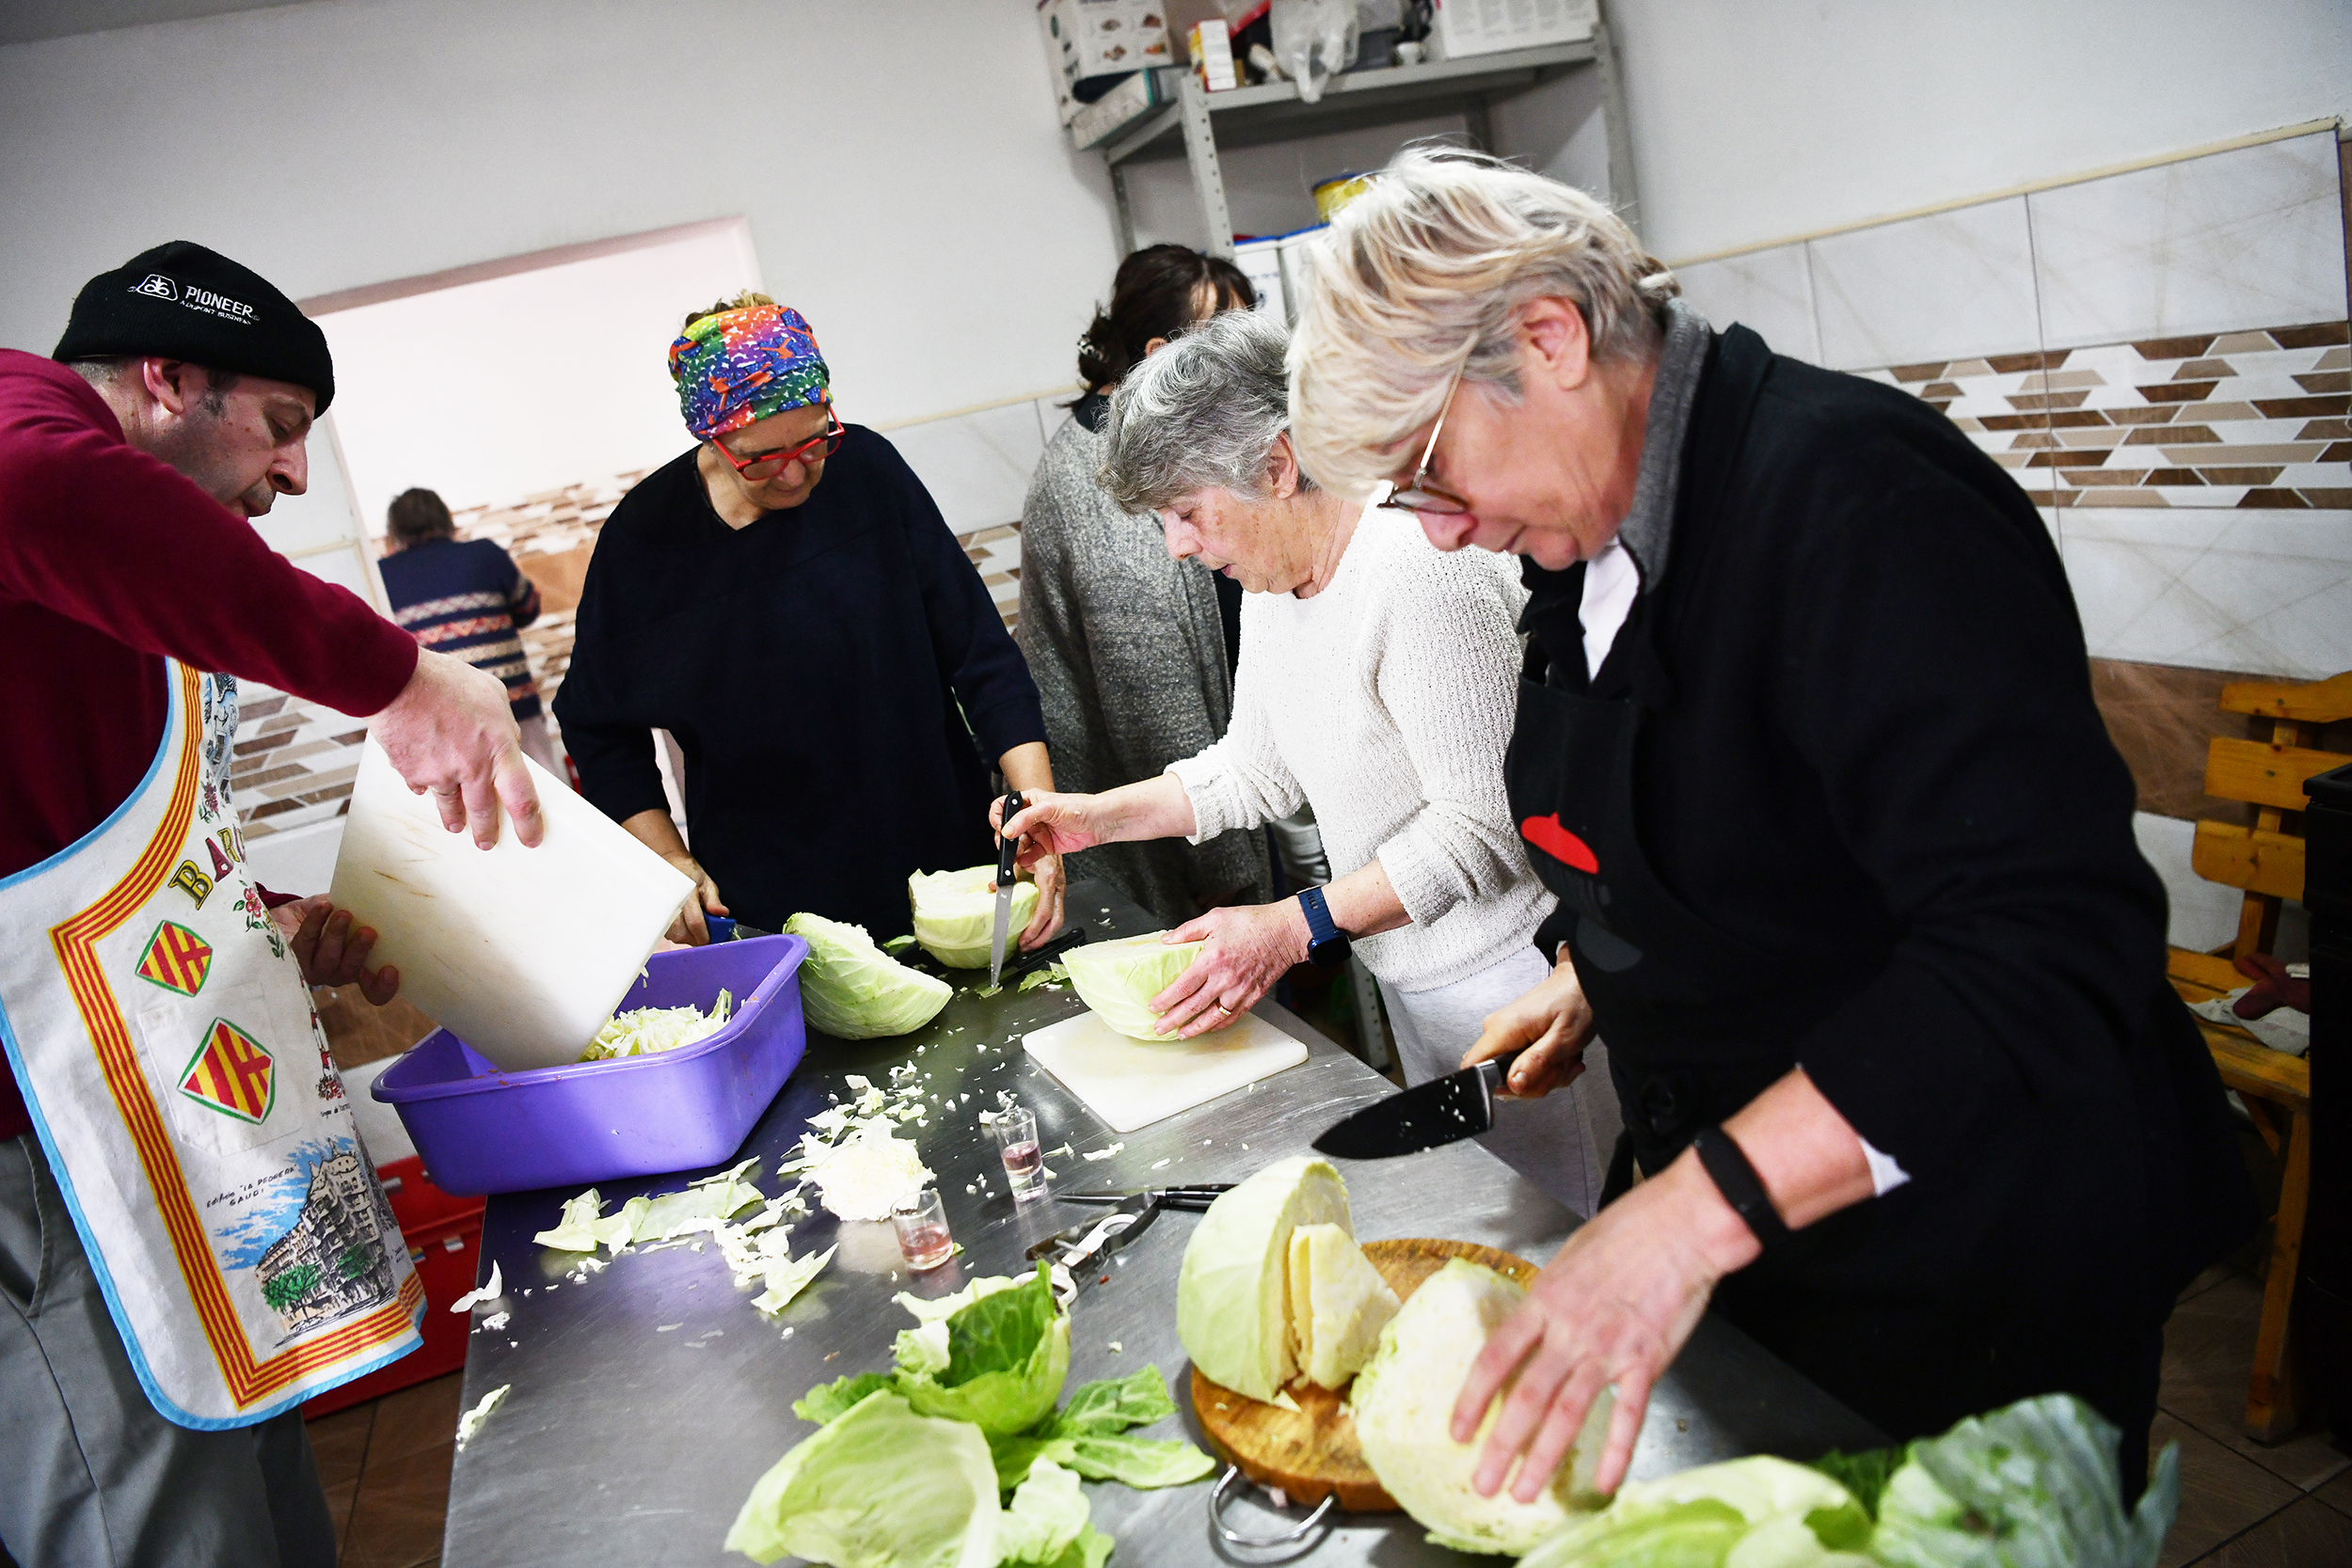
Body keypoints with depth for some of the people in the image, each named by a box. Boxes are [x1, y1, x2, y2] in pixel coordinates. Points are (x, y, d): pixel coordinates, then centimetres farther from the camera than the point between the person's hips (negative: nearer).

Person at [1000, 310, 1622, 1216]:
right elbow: (1257, 767, 16)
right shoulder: (1272, 581, 5)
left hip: (1507, 973, -8)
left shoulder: (1417, 571, -24)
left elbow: (1479, 824, -24)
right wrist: (1099, 818, 6)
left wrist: (1296, 927, -24)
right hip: (1408, 973, 9)